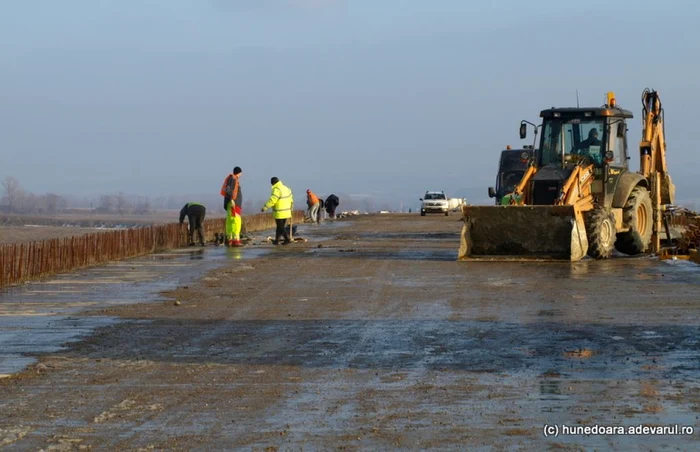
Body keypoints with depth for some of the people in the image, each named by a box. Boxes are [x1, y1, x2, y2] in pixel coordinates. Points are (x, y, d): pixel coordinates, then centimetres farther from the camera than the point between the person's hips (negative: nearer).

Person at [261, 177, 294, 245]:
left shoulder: (276, 190, -19)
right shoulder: (286, 188, 8)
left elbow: (272, 201, -24)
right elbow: (291, 200, 14)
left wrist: (264, 208, -17)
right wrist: (290, 209, 22)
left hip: (279, 213, -8)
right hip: (286, 212, 8)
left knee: (281, 227, 0)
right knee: (280, 226, 16)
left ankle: (288, 239, -7)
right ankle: (276, 240, 22)